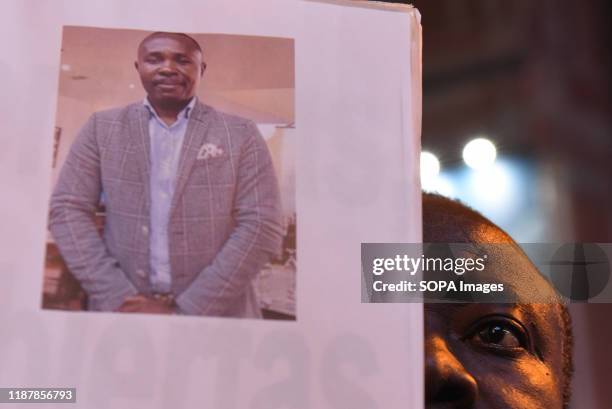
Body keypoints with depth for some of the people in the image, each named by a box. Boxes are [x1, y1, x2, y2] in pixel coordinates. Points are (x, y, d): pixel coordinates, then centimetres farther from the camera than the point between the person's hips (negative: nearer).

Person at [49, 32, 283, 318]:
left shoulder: (240, 134, -1)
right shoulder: (102, 127, 5)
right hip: (120, 310, 1)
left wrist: (186, 310, -14)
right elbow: (67, 209, 0)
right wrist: (118, 298, -12)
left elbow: (262, 227, -8)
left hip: (216, 313, -1)